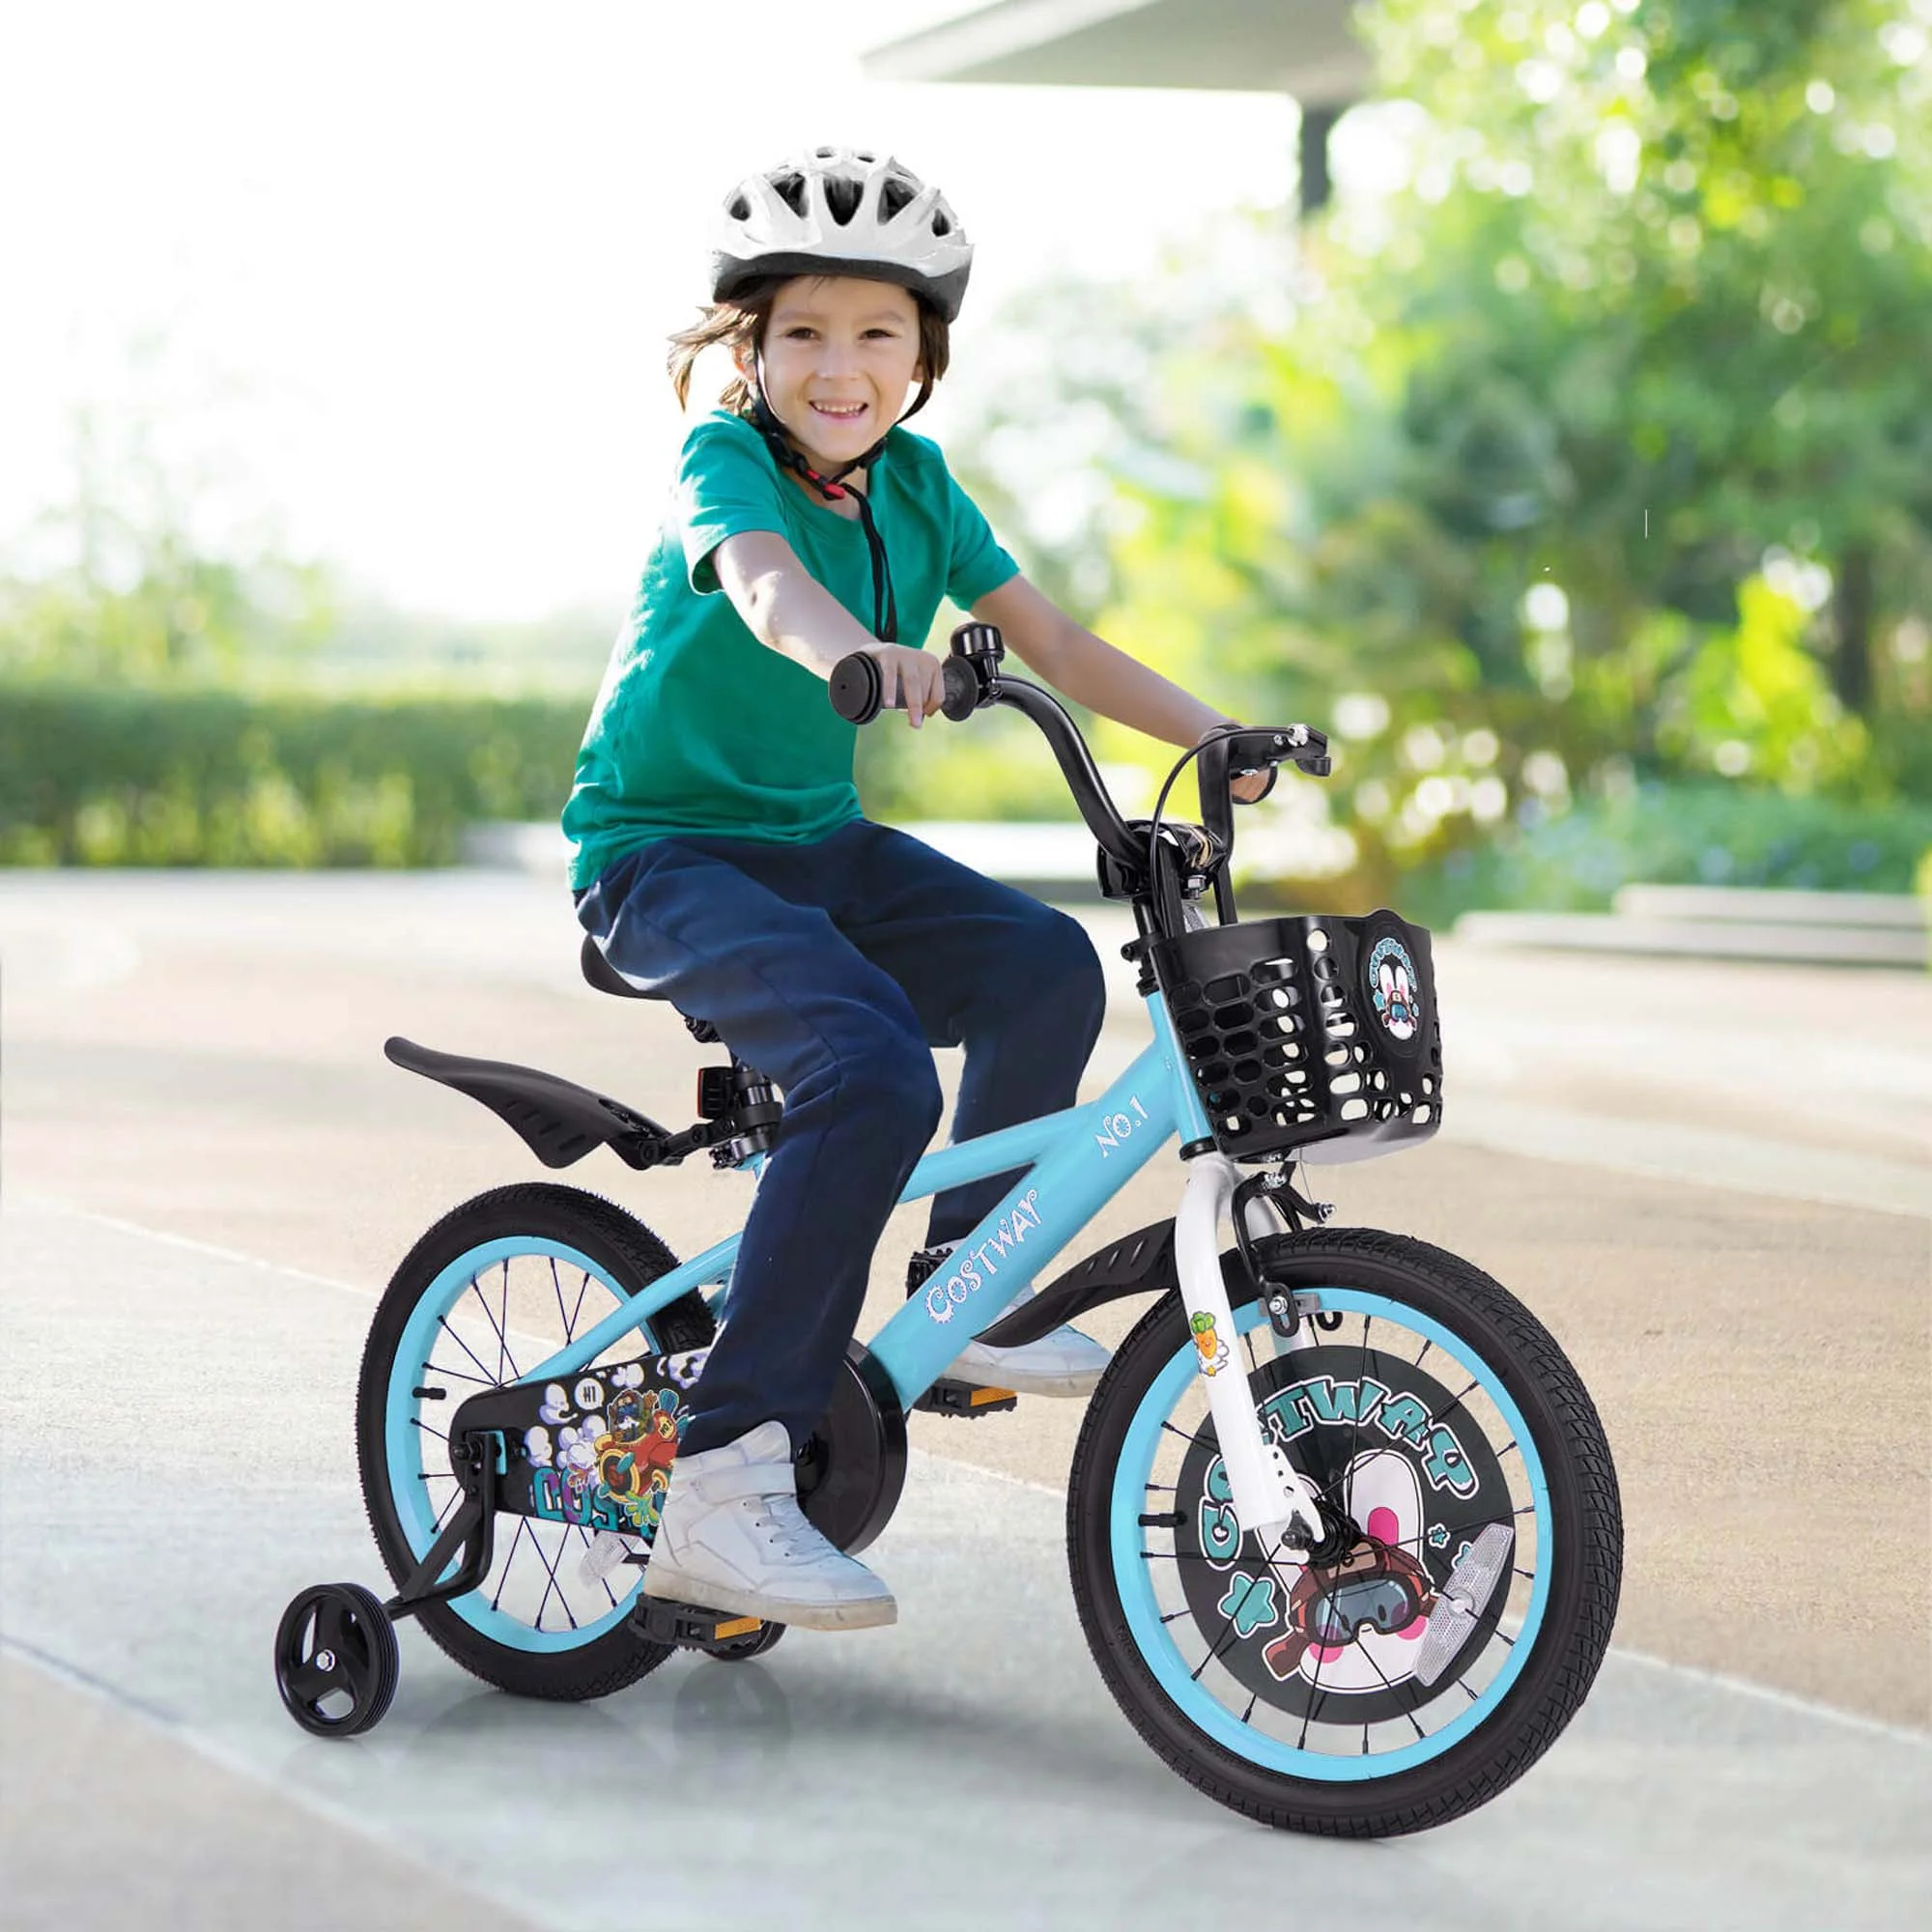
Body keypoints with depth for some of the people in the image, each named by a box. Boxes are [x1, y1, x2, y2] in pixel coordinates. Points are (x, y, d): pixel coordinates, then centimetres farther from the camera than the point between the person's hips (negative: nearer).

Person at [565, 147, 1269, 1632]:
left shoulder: (915, 484, 6)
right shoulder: (724, 456, -14)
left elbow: (1054, 642, 5)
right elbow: (766, 583, -37)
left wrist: (1216, 738, -8)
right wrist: (862, 653, -58)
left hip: (818, 843, 7)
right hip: (662, 854, -7)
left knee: (1045, 968, -17)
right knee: (874, 1075, -31)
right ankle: (721, 1490, -31)